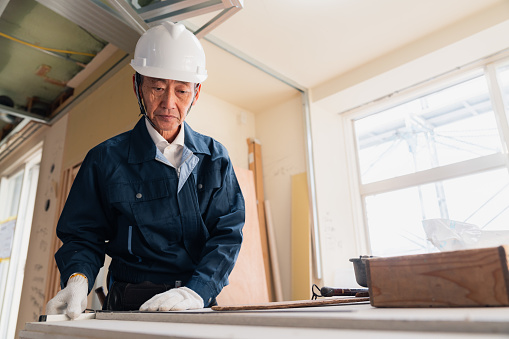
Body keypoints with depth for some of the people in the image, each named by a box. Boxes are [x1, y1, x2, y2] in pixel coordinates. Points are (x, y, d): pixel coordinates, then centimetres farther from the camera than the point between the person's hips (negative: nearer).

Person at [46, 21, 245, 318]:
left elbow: (228, 231, -1)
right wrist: (78, 280, -13)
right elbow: (83, 235, 6)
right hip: (131, 306, 1)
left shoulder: (215, 157, 6)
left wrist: (196, 290, -14)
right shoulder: (105, 159, 3)